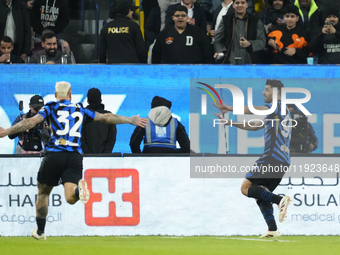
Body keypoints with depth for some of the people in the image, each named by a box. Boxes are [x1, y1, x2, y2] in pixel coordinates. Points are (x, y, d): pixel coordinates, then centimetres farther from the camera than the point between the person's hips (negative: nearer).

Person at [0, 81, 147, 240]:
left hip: (54, 155, -2)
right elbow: (106, 118, 24)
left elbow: (31, 122, -5)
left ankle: (40, 232, 19)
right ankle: (79, 189, -41)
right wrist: (130, 120, 36)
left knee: (43, 193, 16)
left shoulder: (50, 108, 8)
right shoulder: (80, 109, 17)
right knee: (70, 198, -8)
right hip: (75, 156, 2)